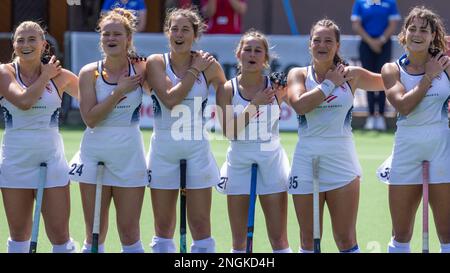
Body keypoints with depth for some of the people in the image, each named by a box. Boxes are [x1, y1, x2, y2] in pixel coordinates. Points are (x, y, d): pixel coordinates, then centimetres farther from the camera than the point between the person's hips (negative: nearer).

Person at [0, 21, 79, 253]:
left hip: (51, 157, 1)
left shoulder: (60, 76, 4)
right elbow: (24, 101, -19)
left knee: (59, 234, -3)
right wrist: (45, 76, -8)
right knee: (19, 234, 7)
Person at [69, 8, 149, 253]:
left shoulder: (141, 70, 0)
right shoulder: (90, 73, -1)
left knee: (129, 232, 0)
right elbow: (90, 118, -9)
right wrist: (119, 92, -13)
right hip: (94, 156, 0)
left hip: (129, 156, 0)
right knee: (94, 234, 3)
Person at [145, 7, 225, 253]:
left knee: (201, 226, -3)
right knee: (163, 227, 6)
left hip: (197, 151, 0)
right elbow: (170, 98, -17)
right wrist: (194, 70, -11)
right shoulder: (156, 62, -3)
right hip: (163, 151, 0)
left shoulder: (208, 65, 1)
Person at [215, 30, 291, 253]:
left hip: (271, 159, 0)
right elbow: (228, 131, -12)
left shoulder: (275, 86, -1)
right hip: (239, 161, 0)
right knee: (239, 241, 4)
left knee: (279, 239, -1)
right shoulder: (228, 90, -3)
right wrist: (254, 105, -18)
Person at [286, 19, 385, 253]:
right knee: (308, 240, 5)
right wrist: (330, 84, -7)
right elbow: (300, 105, -14)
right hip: (306, 161, 0)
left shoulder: (351, 75, 6)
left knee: (346, 240, -3)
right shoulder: (298, 74, 5)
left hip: (341, 161, 0)